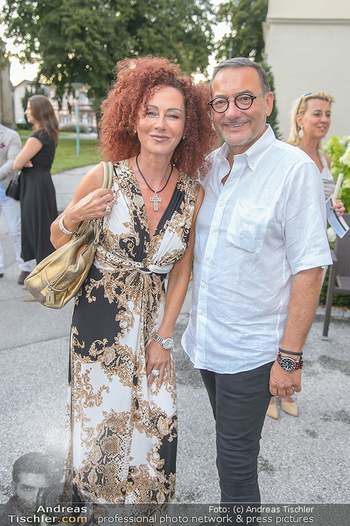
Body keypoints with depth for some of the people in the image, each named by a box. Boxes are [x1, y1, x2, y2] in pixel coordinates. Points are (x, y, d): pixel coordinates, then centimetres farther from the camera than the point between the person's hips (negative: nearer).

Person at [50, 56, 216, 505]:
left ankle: (148, 503, 42)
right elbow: (57, 240, 1)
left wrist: (163, 337, 2)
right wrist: (72, 218, -22)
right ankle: (92, 500, 43)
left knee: (157, 425, 9)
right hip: (99, 317, -2)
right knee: (100, 420, 10)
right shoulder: (103, 179, -13)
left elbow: (181, 271, 2)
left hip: (154, 319, 2)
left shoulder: (193, 195, -6)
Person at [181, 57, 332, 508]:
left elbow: (309, 270, -17)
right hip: (205, 341, 6)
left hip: (251, 351, -6)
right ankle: (233, 504, 48)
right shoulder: (208, 165, 4)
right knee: (229, 447, 25)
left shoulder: (295, 170, -16)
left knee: (236, 464, 8)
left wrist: (290, 357, -17)